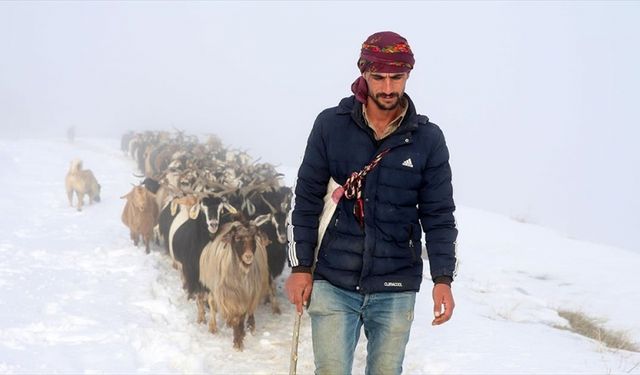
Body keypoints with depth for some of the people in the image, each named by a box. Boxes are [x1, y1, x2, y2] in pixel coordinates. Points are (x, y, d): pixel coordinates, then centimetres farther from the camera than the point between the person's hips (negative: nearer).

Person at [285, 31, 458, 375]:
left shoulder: (428, 138, 2)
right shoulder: (331, 125, -1)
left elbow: (438, 215, 5)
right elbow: (306, 200, 3)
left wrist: (443, 278, -4)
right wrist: (300, 267, 0)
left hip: (396, 289, 1)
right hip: (333, 284, -1)